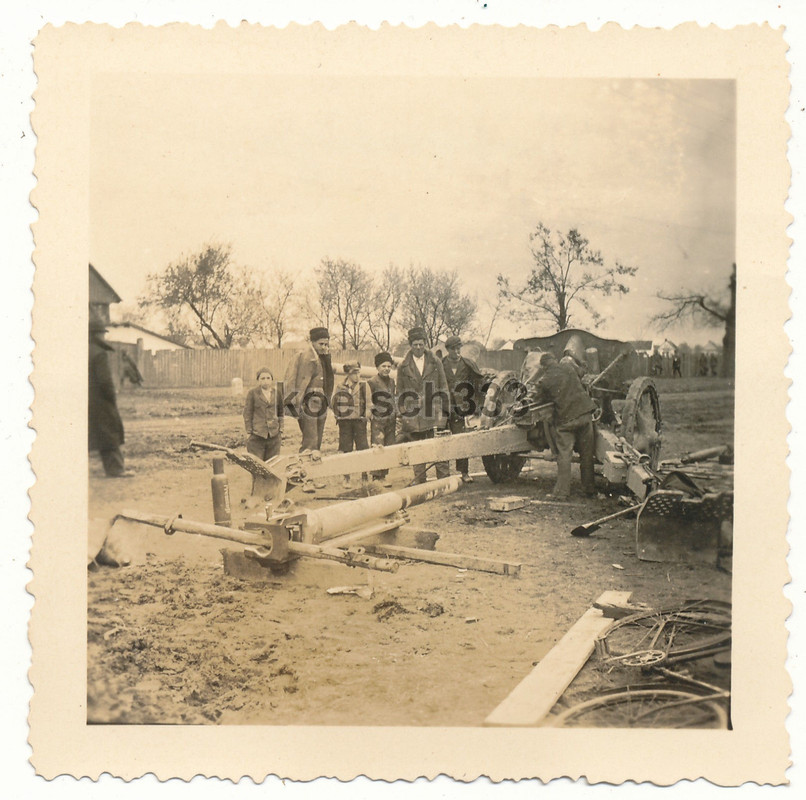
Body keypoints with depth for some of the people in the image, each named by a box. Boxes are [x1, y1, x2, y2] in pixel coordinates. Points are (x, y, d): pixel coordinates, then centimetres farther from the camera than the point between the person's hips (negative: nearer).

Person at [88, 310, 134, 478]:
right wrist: (113, 399, -8)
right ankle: (115, 469, 9)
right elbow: (105, 381, -20)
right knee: (109, 435, 3)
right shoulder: (100, 353, -16)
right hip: (99, 402, -7)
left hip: (83, 401, 7)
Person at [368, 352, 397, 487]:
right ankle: (377, 475, -1)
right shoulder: (372, 382, -5)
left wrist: (396, 415, 16)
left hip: (390, 420, 6)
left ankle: (385, 474, 15)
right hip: (378, 420, -5)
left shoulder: (392, 381, 12)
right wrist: (371, 414, -9)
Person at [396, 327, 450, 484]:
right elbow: (400, 393, 12)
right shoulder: (403, 367, 9)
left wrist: (444, 409, 5)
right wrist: (402, 413, 5)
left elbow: (443, 387, 12)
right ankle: (419, 481, 11)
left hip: (434, 412, 0)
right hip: (413, 414, 0)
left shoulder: (435, 362, 10)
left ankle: (444, 478, 3)